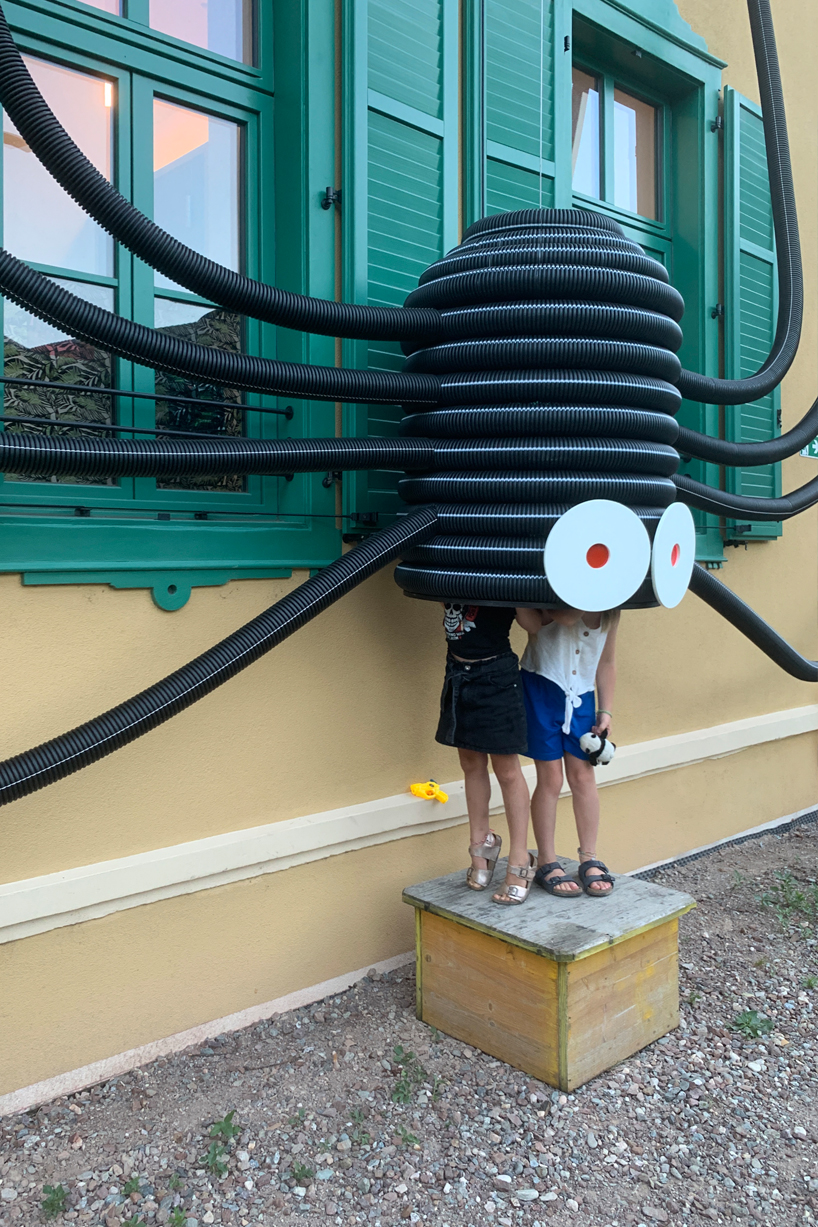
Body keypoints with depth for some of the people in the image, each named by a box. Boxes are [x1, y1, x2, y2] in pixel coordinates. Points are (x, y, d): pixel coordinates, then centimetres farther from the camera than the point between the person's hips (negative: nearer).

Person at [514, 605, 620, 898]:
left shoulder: (610, 611, 2)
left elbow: (606, 662, 9)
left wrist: (606, 711, 8)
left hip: (581, 695, 4)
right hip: (541, 687, -4)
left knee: (582, 776, 4)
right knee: (550, 778, -2)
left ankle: (589, 860, 17)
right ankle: (547, 864, 10)